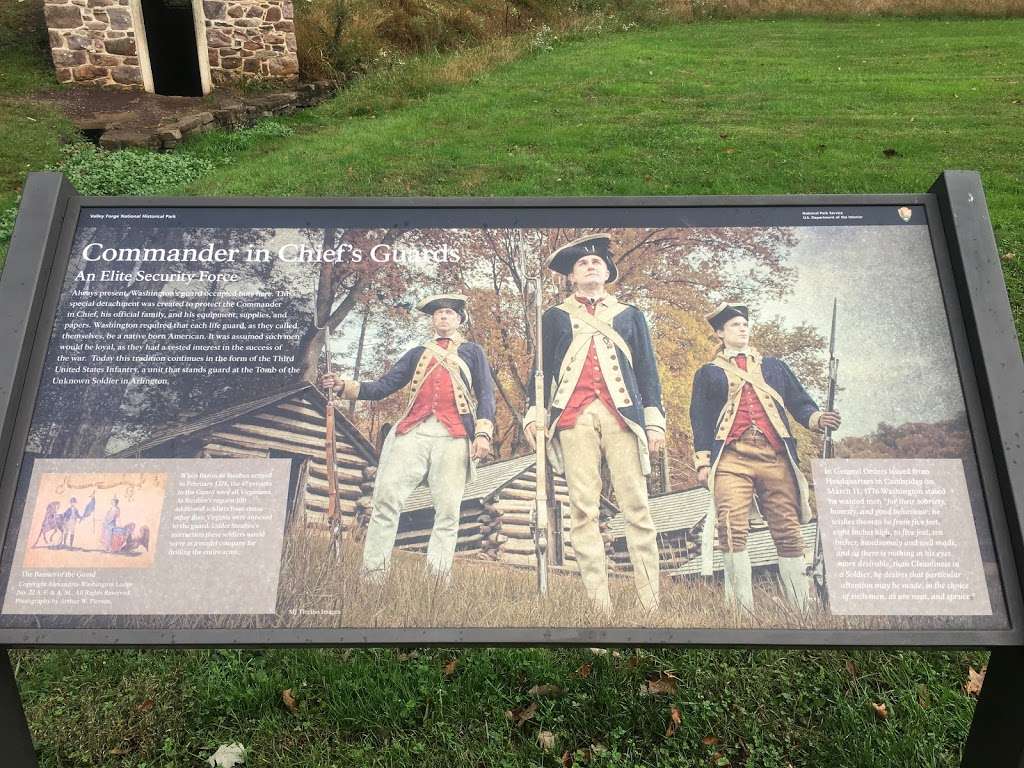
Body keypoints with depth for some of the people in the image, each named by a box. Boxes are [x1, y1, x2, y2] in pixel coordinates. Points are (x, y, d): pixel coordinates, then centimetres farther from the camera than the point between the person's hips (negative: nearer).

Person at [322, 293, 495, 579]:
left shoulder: (472, 351, 21)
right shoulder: (417, 353, 26)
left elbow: (485, 395, 10)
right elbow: (383, 387, 19)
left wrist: (483, 433, -5)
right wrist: (345, 387, 2)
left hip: (453, 436, -2)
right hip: (413, 432, 2)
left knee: (447, 507, -7)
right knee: (386, 496, -10)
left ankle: (438, 577, -5)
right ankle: (373, 572, -7)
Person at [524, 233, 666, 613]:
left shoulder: (629, 314, 22)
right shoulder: (554, 316, 21)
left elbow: (647, 369, 16)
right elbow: (543, 368, 17)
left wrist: (655, 419, 6)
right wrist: (534, 412, 4)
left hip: (623, 414, 0)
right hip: (575, 415, 0)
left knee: (636, 506, -6)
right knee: (583, 509, -7)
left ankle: (650, 600, -3)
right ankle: (598, 601, -5)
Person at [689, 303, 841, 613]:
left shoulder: (774, 366, 27)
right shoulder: (708, 373, 19)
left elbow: (799, 402, 21)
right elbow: (700, 419, 12)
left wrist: (818, 418, -2)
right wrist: (702, 462, 2)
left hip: (776, 458, 2)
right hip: (731, 458, -2)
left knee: (788, 530, -3)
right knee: (732, 528, -16)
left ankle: (804, 608, 2)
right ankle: (741, 607, -11)